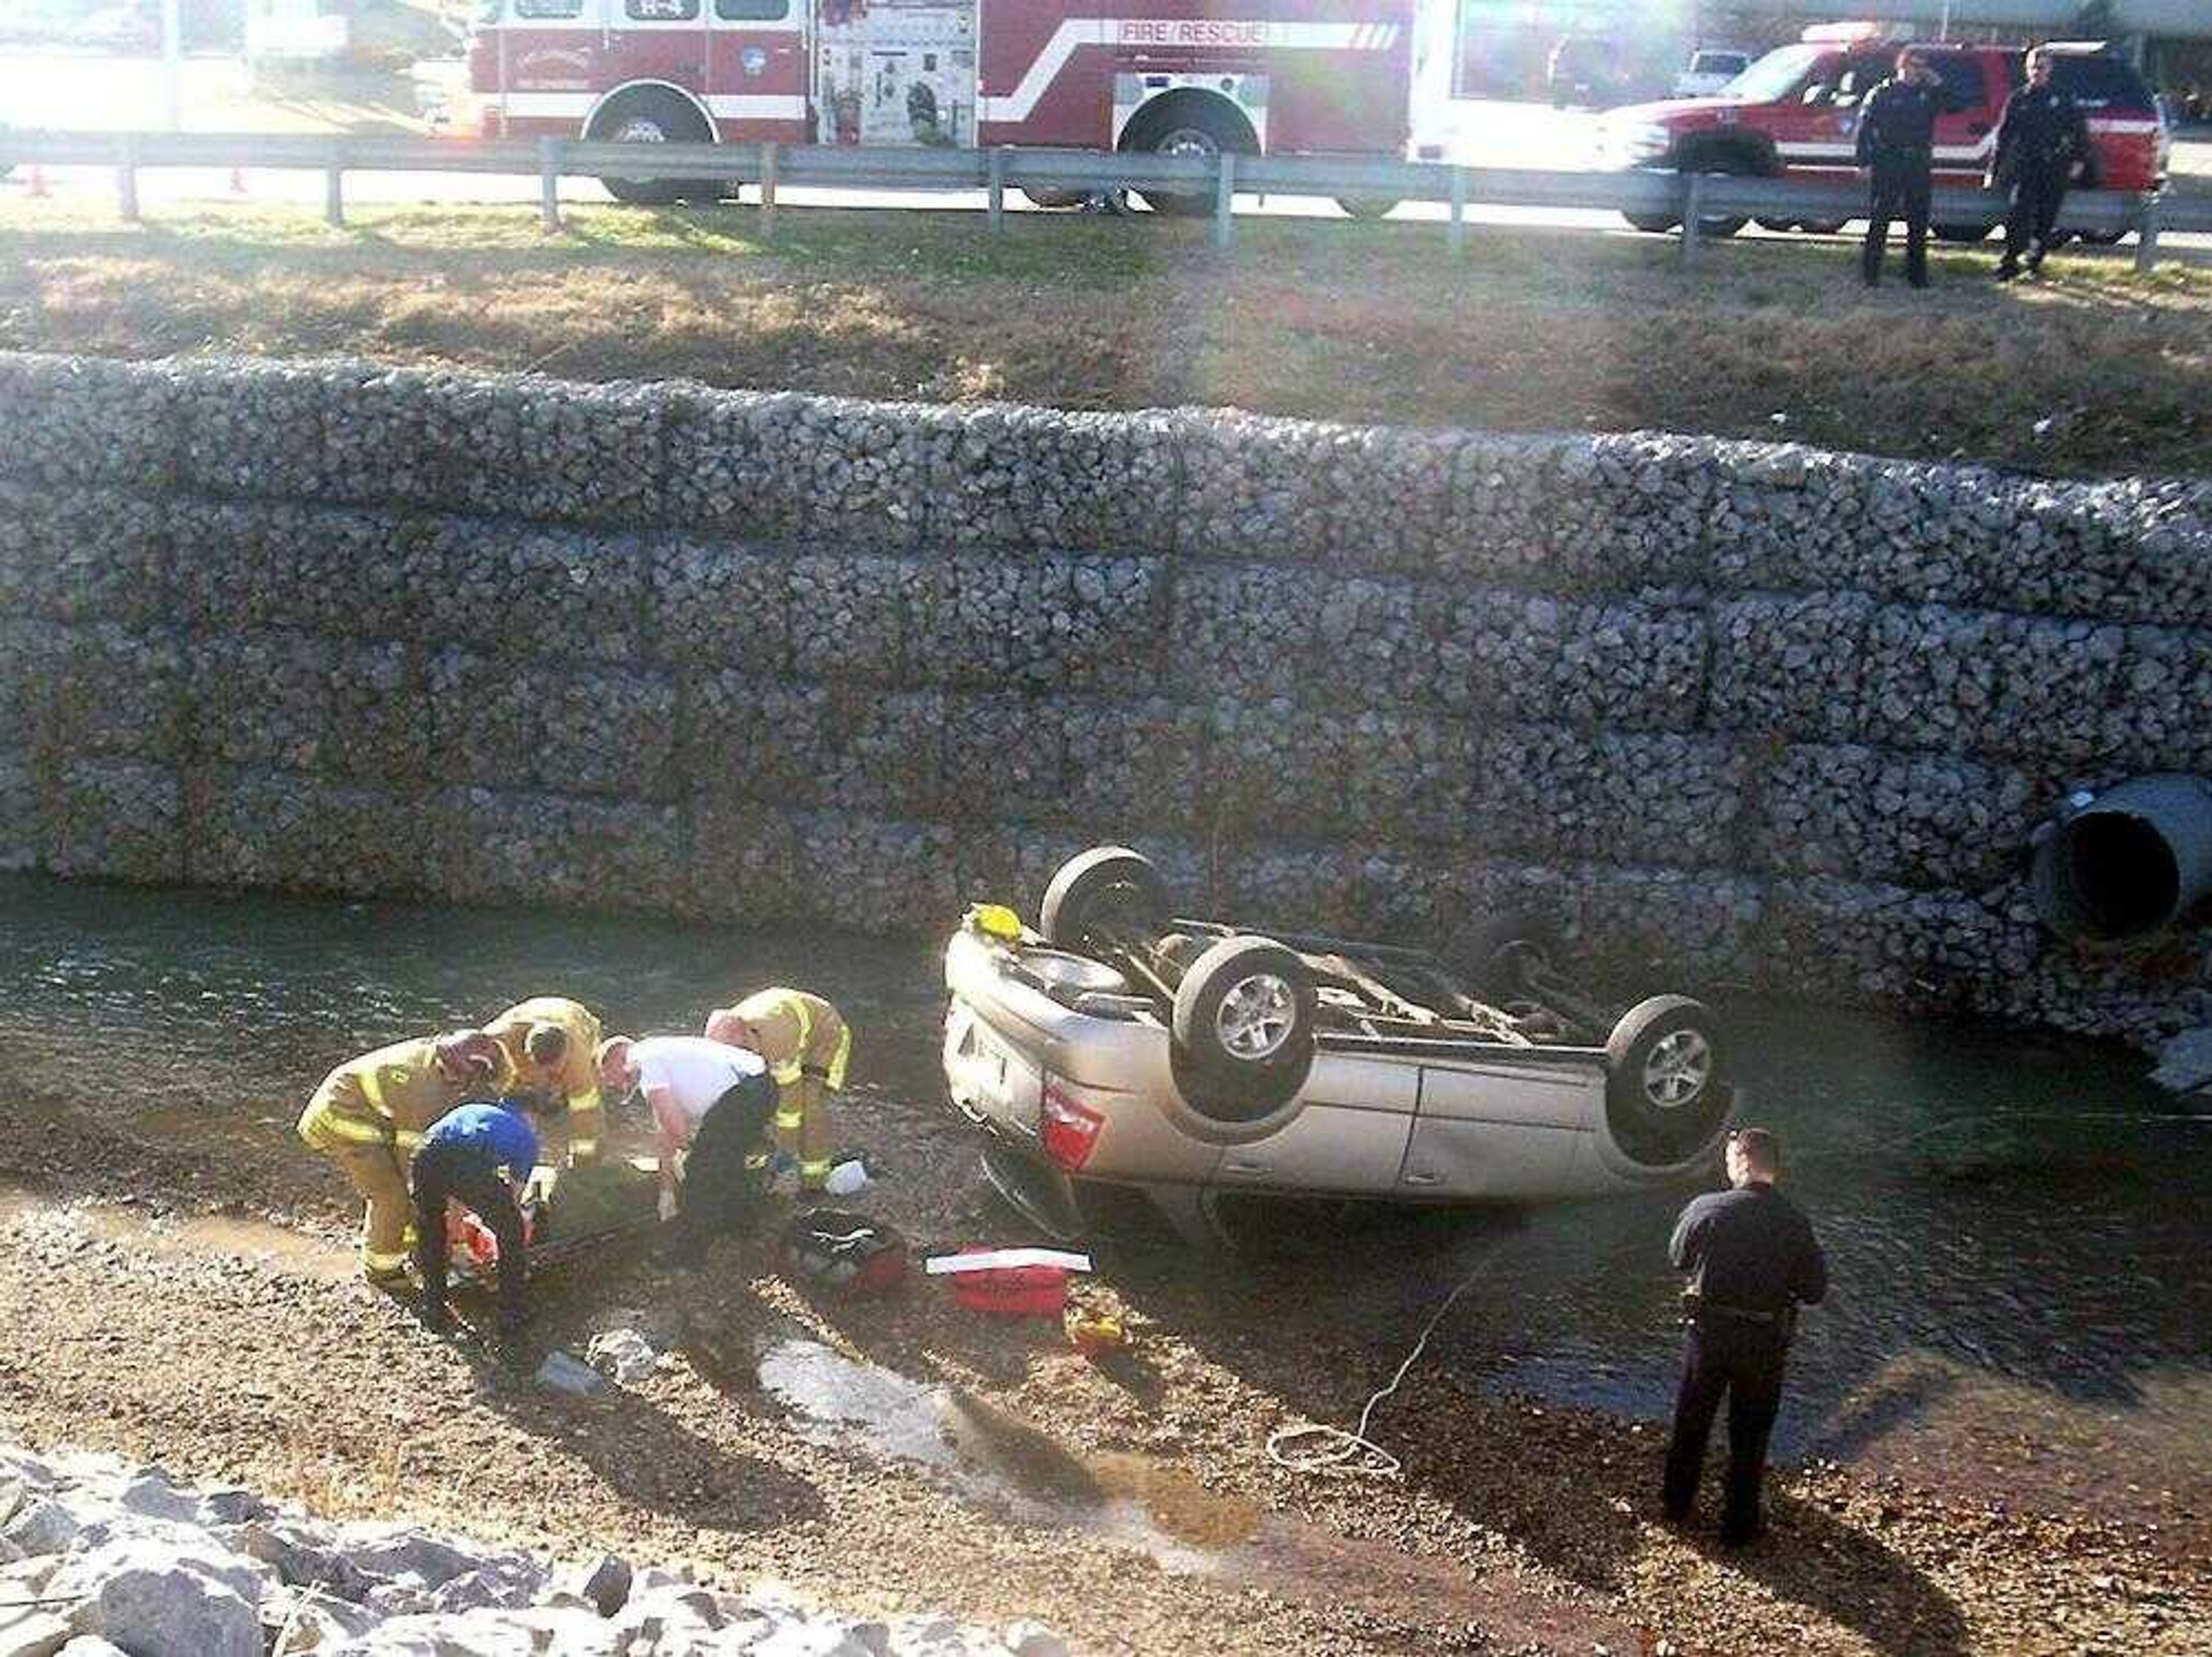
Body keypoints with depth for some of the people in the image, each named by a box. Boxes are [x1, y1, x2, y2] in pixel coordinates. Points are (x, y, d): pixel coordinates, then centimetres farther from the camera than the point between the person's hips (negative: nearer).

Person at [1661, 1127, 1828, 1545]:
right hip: (1765, 1344, 0)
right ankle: (1739, 1523, 26)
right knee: (1749, 1435, 16)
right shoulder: (1794, 1223, -17)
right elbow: (1815, 1290, -8)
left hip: (1709, 1333, 1)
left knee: (1691, 1422, 21)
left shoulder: (1705, 1209, -17)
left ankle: (1677, 1503, 37)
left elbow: (1679, 1259, 0)